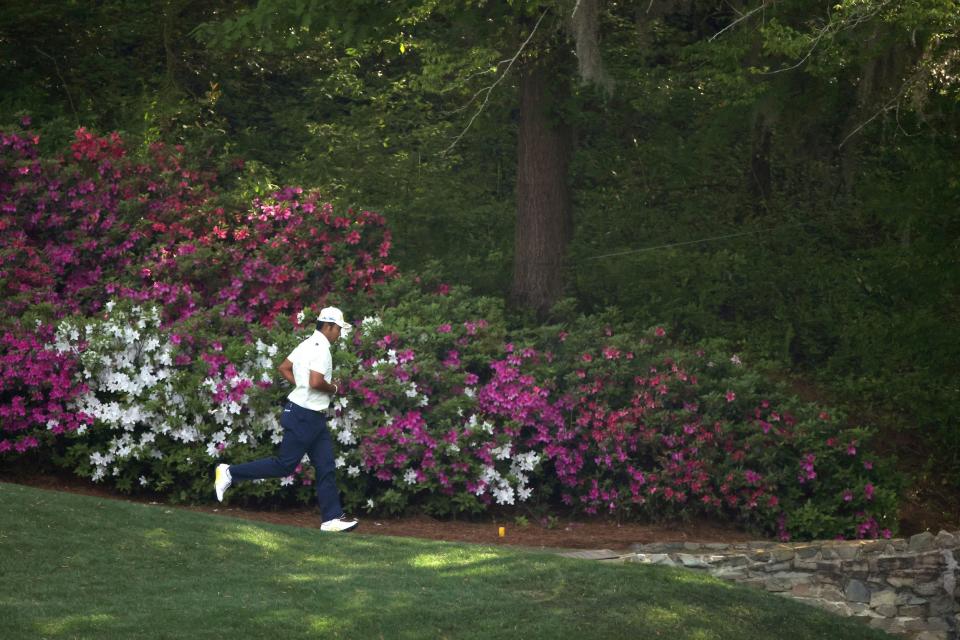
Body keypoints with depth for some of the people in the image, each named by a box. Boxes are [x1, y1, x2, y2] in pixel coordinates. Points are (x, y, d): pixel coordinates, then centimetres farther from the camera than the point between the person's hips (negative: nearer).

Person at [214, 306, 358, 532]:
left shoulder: (308, 344, 13)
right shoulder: (321, 348, -17)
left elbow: (284, 368, 17)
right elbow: (316, 382, -27)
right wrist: (333, 389, -9)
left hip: (314, 419, 10)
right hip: (304, 416, -10)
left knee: (326, 467, 7)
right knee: (284, 465, -6)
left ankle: (331, 518, 7)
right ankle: (230, 473, 2)